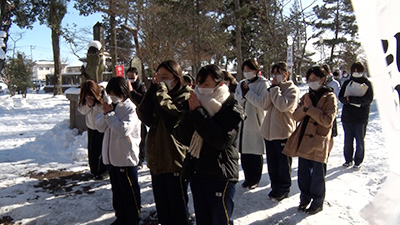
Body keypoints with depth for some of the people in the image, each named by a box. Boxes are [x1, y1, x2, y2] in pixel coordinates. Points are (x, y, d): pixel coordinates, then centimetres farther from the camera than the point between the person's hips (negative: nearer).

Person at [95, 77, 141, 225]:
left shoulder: (131, 108, -14)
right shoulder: (111, 106, 8)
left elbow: (124, 129, -25)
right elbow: (100, 127, 6)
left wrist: (110, 114, -18)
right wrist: (105, 113, -11)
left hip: (126, 158, -7)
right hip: (111, 157, 8)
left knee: (129, 190, 5)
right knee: (117, 189, 20)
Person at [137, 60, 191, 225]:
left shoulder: (186, 96, -8)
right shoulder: (157, 94, 11)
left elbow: (171, 113, -26)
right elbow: (144, 116, -4)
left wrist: (160, 88, -15)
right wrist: (154, 88, -9)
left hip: (175, 162, -7)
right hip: (156, 160, 7)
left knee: (177, 207, 6)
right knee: (162, 206, 20)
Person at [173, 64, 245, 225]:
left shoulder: (232, 110, -10)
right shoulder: (197, 105, 5)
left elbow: (221, 140, -25)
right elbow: (183, 138, -1)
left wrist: (198, 113, -21)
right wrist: (191, 113, -16)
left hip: (220, 176, -6)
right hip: (197, 172, 6)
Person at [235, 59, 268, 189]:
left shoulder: (263, 84, -5)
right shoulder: (242, 84, 13)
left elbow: (262, 103, -17)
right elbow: (236, 102, 6)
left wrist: (248, 92, -15)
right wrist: (243, 94, -13)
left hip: (256, 123, -5)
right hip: (242, 122, 5)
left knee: (256, 153, 4)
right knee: (244, 152, 9)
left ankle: (255, 179, 19)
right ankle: (247, 178, 23)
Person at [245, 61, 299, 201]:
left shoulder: (292, 89, -6)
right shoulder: (273, 88, 12)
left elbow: (283, 105, -22)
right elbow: (265, 105, -1)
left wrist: (275, 89, -16)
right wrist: (271, 90, -10)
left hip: (284, 132, -6)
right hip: (269, 130, 6)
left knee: (283, 163, 5)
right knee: (272, 162, 14)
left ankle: (284, 189, 20)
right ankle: (275, 186, 28)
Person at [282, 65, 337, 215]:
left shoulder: (329, 97, -6)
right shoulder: (307, 96, 12)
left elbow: (327, 120, -17)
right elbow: (296, 116, 3)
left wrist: (310, 108, -18)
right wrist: (305, 108, -15)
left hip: (319, 141, -5)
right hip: (303, 139, 6)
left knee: (318, 174, 5)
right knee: (303, 172, 13)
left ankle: (318, 202, 23)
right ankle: (305, 198, 32)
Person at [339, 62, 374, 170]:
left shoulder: (367, 83, 2)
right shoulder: (347, 83, 10)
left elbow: (369, 99, -11)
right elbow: (341, 97, 1)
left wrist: (351, 99, -19)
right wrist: (358, 101, -16)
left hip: (361, 117, -2)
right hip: (347, 116, 2)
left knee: (360, 141, 3)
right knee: (348, 141, 8)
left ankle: (358, 162, 15)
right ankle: (348, 160, 22)